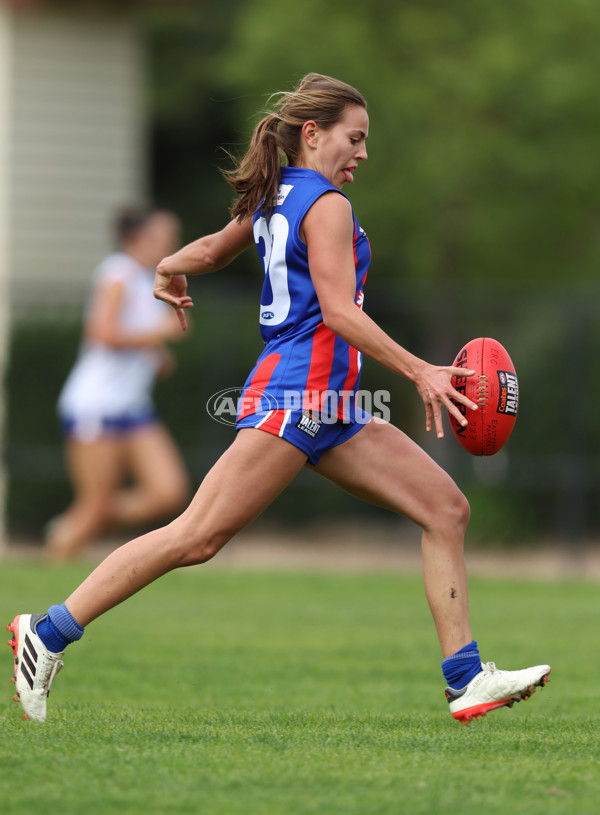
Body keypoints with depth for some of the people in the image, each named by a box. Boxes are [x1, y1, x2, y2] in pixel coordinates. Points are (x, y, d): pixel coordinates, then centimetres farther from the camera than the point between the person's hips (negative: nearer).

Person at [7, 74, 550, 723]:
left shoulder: (274, 200, 18)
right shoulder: (326, 204, -9)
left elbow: (215, 249, 34)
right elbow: (338, 309, -18)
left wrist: (172, 268, 54)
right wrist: (418, 371, -19)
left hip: (328, 410, 10)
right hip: (298, 392, -10)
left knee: (445, 506, 3)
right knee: (197, 536, -13)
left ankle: (467, 680, -1)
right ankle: (48, 635, -8)